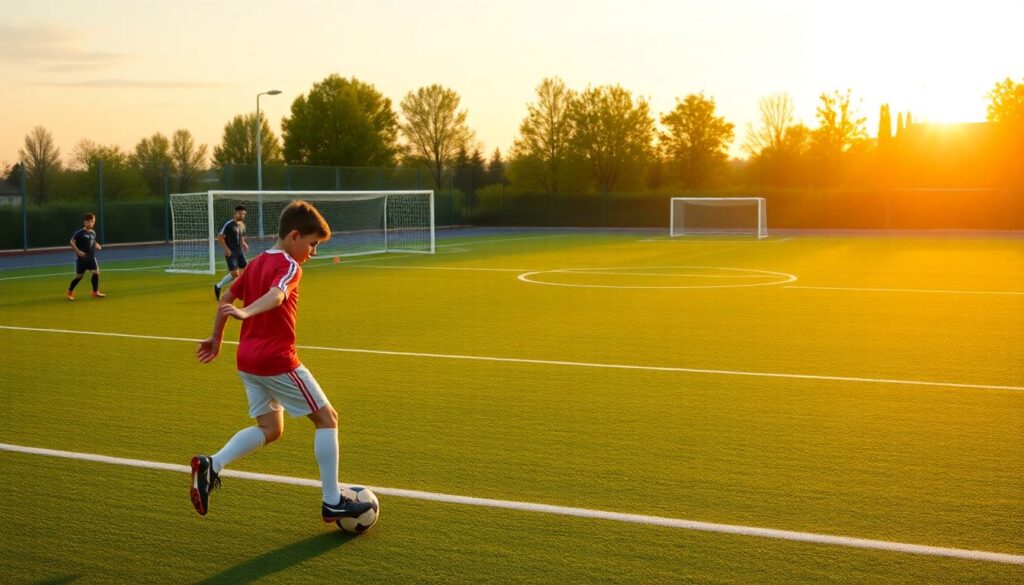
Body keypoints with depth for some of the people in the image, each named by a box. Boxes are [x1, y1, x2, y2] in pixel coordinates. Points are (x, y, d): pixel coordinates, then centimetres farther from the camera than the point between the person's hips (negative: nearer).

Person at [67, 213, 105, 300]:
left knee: (96, 272, -9)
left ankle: (95, 292, 3)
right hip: (81, 258, -5)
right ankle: (69, 292, 22)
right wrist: (78, 251, -21)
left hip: (91, 257, 5)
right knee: (79, 276, 2)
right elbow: (72, 242, -12)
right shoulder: (80, 233, -11)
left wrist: (97, 245, 4)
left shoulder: (93, 233, 6)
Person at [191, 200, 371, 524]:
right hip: (277, 361, -9)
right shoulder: (289, 267, -12)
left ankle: (210, 465, -2)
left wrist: (216, 338, 29)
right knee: (327, 418, 2)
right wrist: (246, 313, -50)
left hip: (247, 361, 9)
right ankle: (332, 502, 3)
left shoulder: (256, 263, 13)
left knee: (270, 429, 16)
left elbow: (226, 297, 20)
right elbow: (276, 294, -33)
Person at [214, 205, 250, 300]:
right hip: (231, 253, -7)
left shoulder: (242, 225, 11)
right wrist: (226, 249, -20)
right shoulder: (228, 224, -13)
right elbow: (220, 237, -13)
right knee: (235, 274, -12)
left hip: (239, 252, 7)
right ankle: (218, 287, 8)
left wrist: (244, 244, 5)